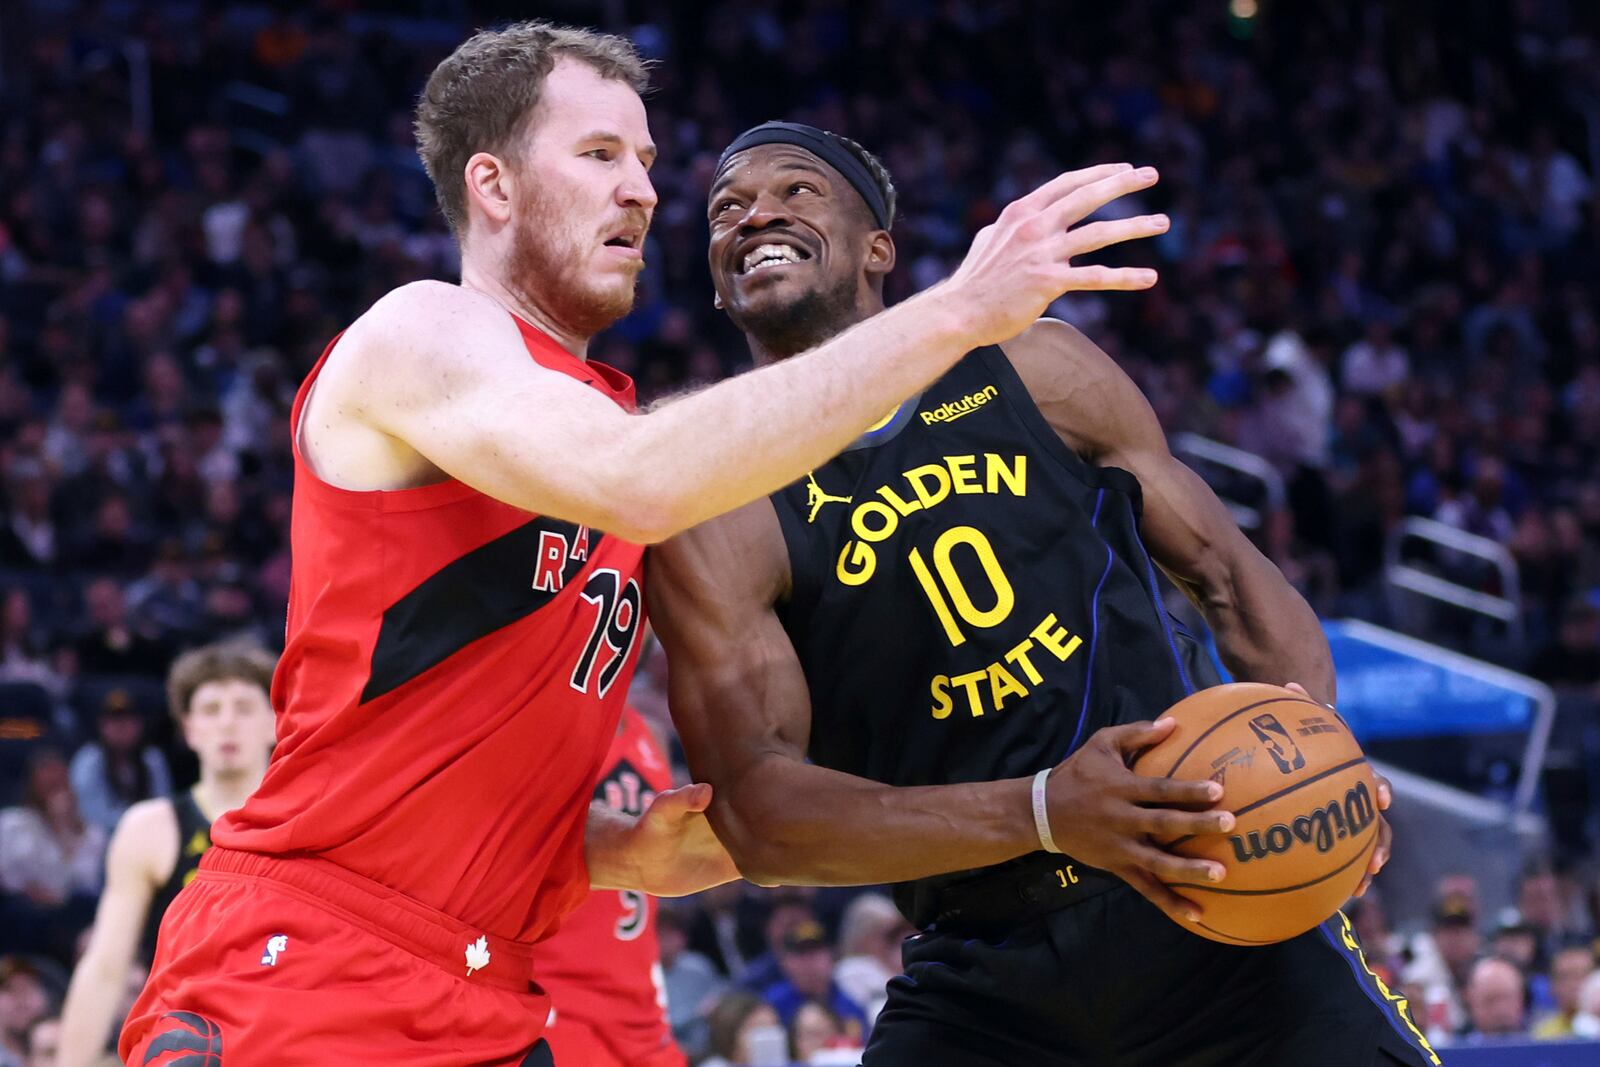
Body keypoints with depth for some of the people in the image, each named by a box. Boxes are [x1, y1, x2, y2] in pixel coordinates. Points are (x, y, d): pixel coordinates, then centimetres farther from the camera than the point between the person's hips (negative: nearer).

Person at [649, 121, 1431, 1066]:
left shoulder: (1035, 368, 5)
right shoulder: (715, 521, -3)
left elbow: (1227, 570, 11)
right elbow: (757, 813, -13)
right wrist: (1042, 812, -26)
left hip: (1220, 911, 1)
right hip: (984, 981, -1)